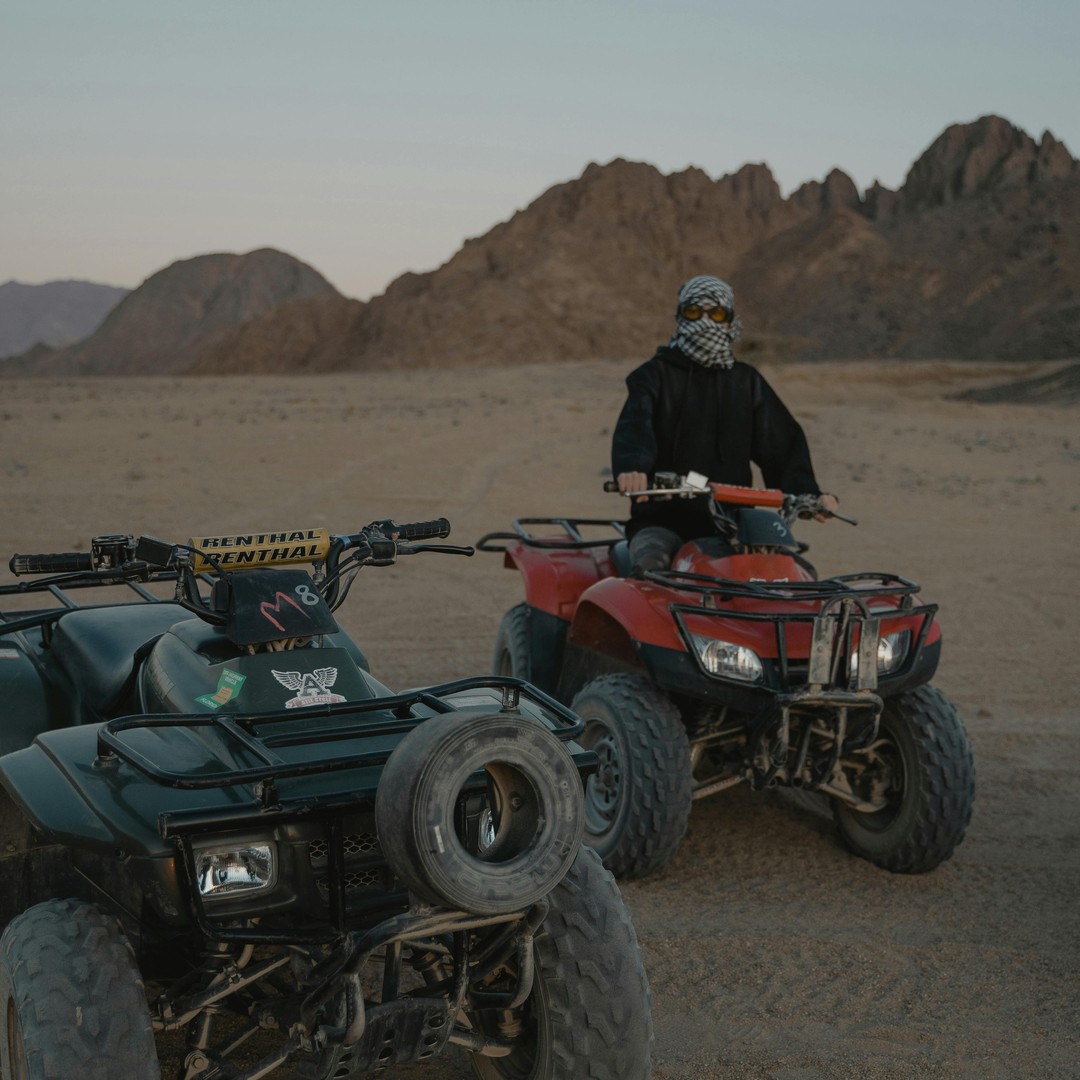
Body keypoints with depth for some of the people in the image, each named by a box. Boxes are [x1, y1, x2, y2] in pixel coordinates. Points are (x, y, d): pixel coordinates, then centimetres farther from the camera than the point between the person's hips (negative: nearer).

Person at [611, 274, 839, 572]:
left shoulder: (747, 381, 17)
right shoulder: (656, 374, 5)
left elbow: (782, 440, 12)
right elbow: (633, 426, -14)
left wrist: (807, 493, -7)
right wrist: (631, 467, -38)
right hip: (663, 520, -3)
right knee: (650, 564, -33)